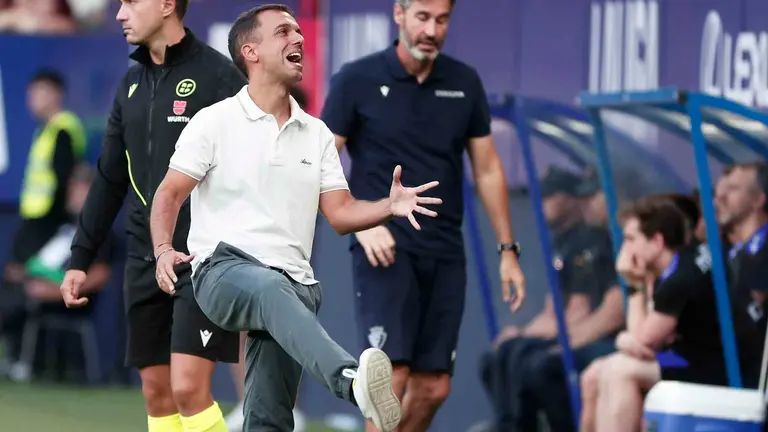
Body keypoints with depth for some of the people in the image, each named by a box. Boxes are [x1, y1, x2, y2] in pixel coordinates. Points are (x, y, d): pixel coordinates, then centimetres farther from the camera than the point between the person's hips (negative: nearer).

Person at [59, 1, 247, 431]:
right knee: (157, 393, 6)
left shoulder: (218, 76, -7)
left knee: (188, 388, -14)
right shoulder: (132, 84, 14)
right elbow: (109, 181, 20)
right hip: (145, 262, 7)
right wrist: (80, 259, 17)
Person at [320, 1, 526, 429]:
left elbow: (487, 169, 14)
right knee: (392, 373, -17)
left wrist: (508, 249, 11)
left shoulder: (464, 83, 8)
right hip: (384, 248, -4)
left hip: (445, 253, 4)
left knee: (433, 387, 2)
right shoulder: (357, 80, -3)